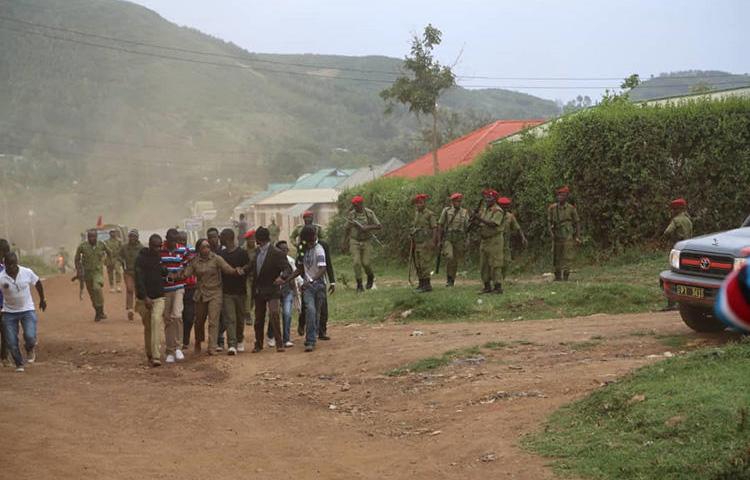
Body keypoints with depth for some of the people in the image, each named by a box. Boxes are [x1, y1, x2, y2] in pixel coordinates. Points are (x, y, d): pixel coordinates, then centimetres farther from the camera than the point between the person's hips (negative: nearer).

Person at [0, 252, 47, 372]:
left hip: (27, 310, 0)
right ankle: (19, 364, 26)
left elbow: (38, 283, 8)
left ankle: (30, 349, 20)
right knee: (11, 342, 0)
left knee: (30, 337, -17)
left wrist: (42, 300, 17)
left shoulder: (27, 272, -11)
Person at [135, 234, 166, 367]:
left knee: (157, 321, -18)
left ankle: (156, 356, -23)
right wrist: (145, 297, -19)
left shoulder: (161, 257, 7)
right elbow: (138, 280, -13)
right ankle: (149, 355, 22)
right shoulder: (141, 258, -8)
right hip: (144, 298, -2)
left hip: (159, 297, 2)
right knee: (148, 327, 7)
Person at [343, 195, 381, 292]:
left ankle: (371, 277, 28)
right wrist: (345, 243, 5)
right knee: (356, 263, -10)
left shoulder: (369, 213, -8)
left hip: (366, 241, -1)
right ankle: (359, 285, -1)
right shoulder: (351, 214, -4)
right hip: (354, 241, 1)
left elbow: (379, 226, -8)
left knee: (365, 263, -3)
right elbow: (347, 229, 6)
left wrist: (367, 227, -23)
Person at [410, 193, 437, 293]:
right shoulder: (416, 214, 15)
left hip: (426, 243, -8)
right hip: (418, 243, 8)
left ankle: (427, 285, -11)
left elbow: (435, 229, -12)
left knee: (424, 264, -12)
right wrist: (412, 242, 17)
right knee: (418, 265, 9)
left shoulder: (430, 214, -8)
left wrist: (433, 242, -21)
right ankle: (421, 284, 17)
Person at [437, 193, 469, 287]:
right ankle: (449, 278, -8)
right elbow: (440, 226, 1)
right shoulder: (446, 211, 1)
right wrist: (439, 240, -3)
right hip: (447, 239, -2)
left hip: (459, 240, 2)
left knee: (455, 261, 5)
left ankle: (452, 281, 20)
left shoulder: (465, 212, 7)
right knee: (449, 258, -22)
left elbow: (467, 227, 5)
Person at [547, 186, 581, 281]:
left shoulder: (571, 209, -3)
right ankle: (557, 277, 19)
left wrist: (577, 237, -2)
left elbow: (577, 223, 3)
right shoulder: (552, 208, 2)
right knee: (556, 257, 8)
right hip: (556, 237, 3)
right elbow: (549, 222, 7)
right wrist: (551, 232, -8)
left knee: (567, 258, -9)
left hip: (568, 237, -3)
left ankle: (565, 277, -9)